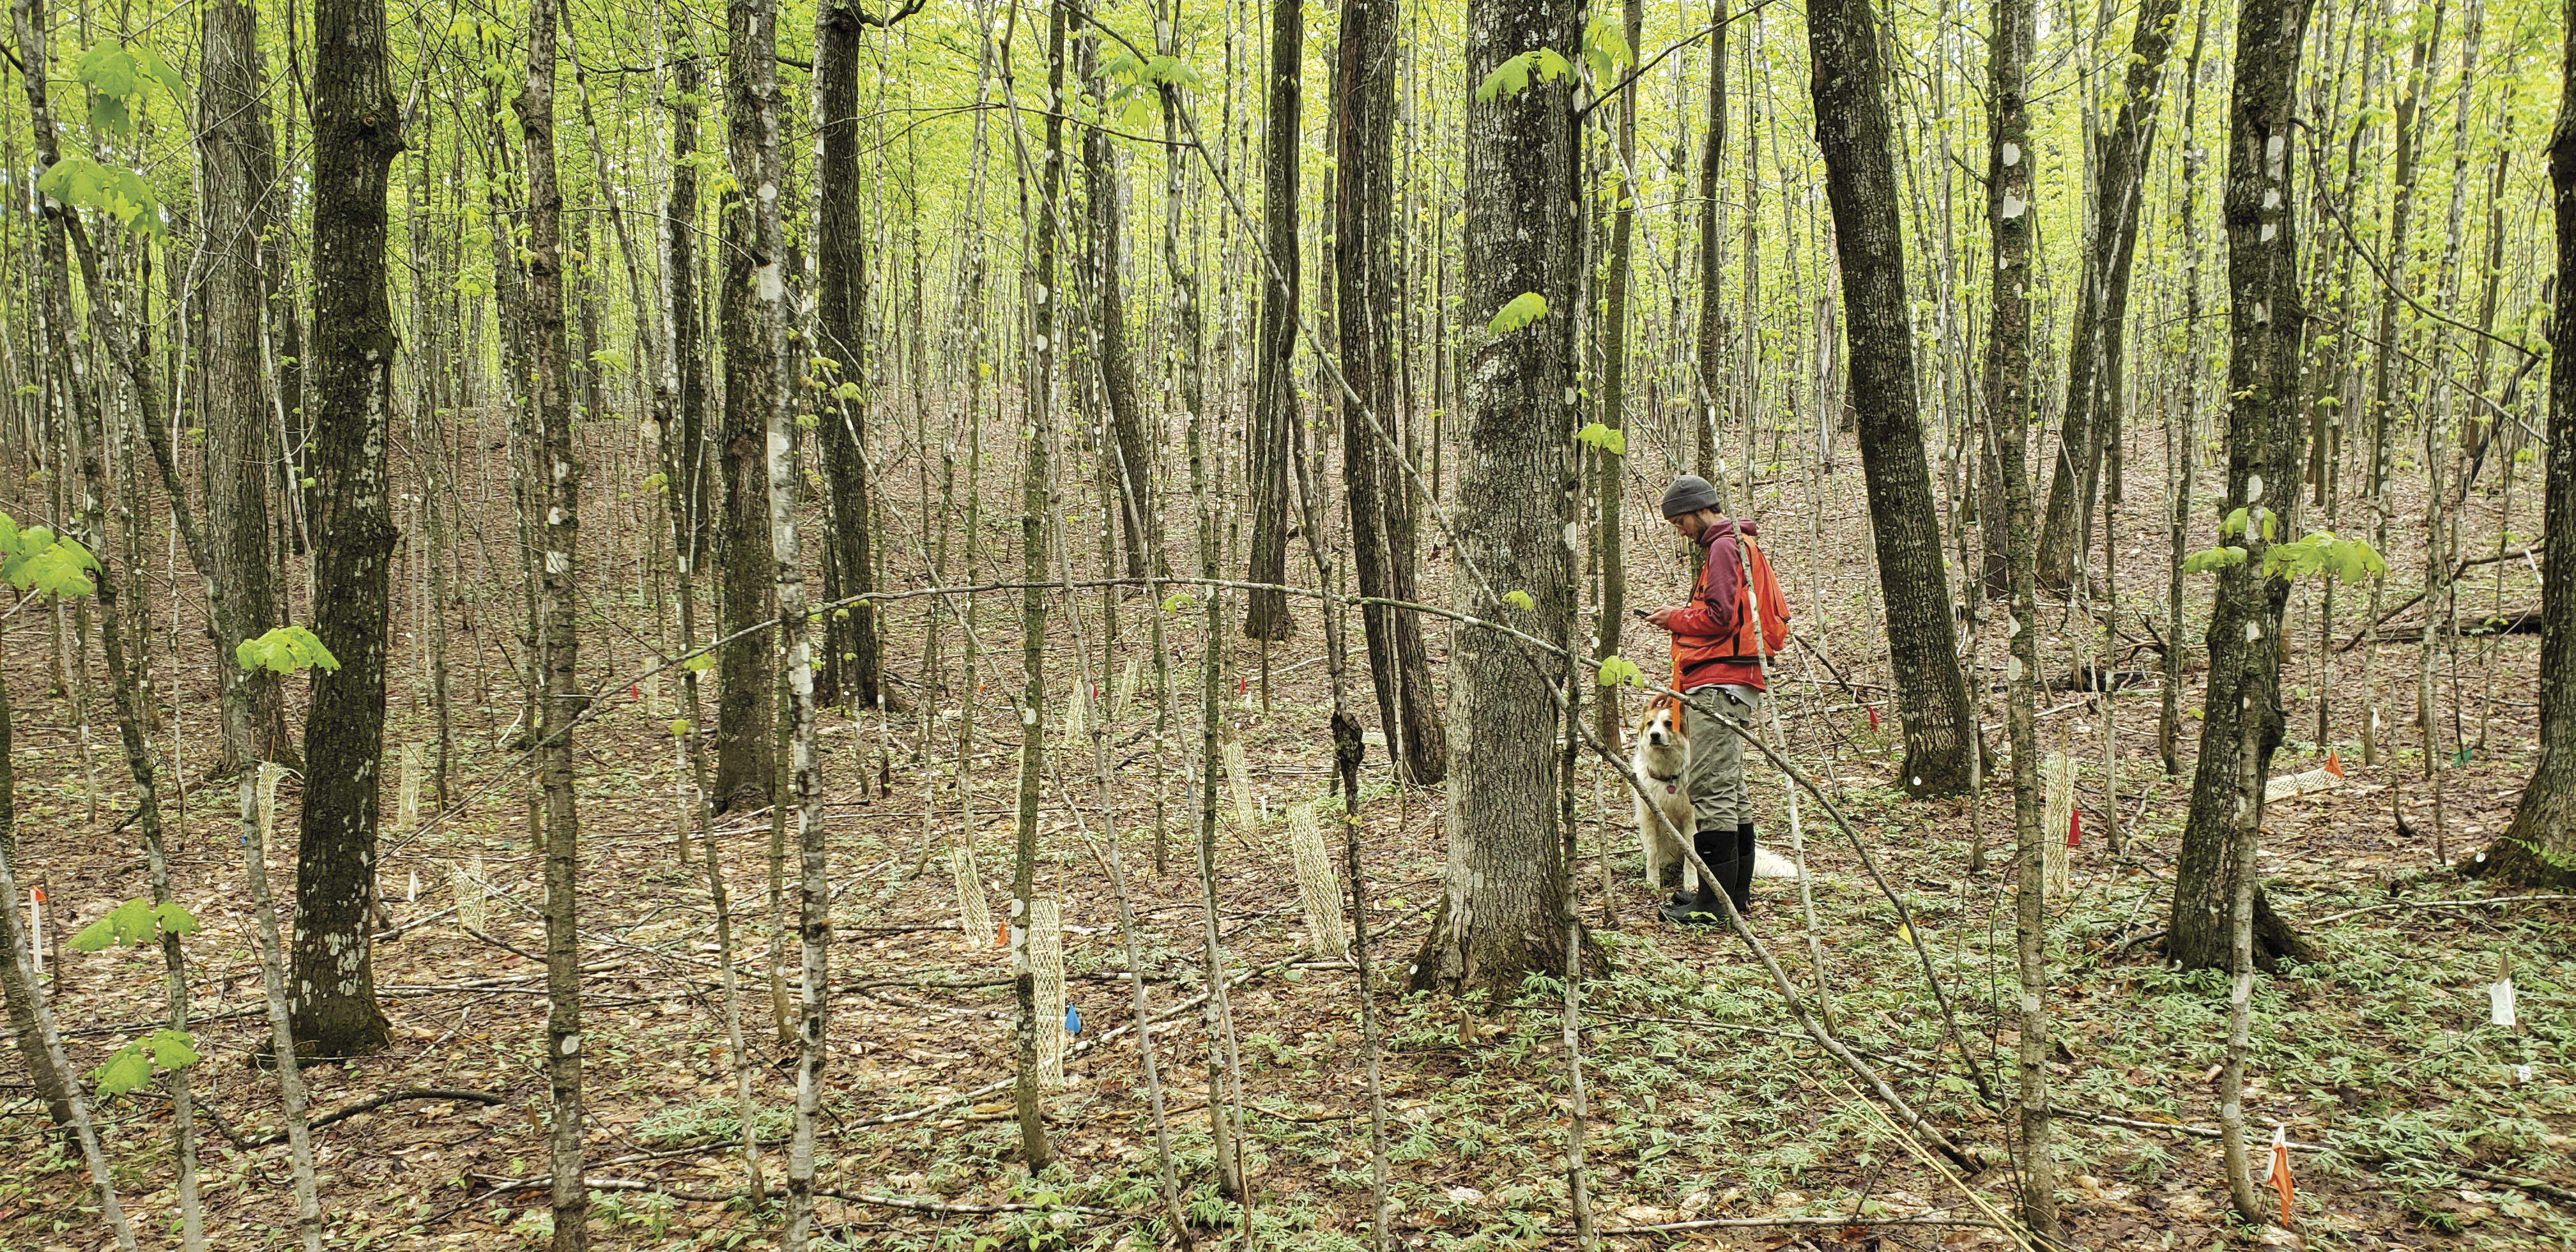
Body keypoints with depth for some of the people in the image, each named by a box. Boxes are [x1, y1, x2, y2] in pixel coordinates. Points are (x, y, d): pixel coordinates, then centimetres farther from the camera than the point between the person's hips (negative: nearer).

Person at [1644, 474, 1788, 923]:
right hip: (1736, 683, 11)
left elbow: (1720, 616, -19)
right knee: (1730, 790, 15)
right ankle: (1736, 891, 21)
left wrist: (1677, 618, -4)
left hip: (1719, 684, -11)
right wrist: (1684, 618, 15)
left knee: (1711, 788, -11)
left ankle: (1715, 900, -11)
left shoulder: (1724, 548, -10)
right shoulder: (1742, 545, 23)